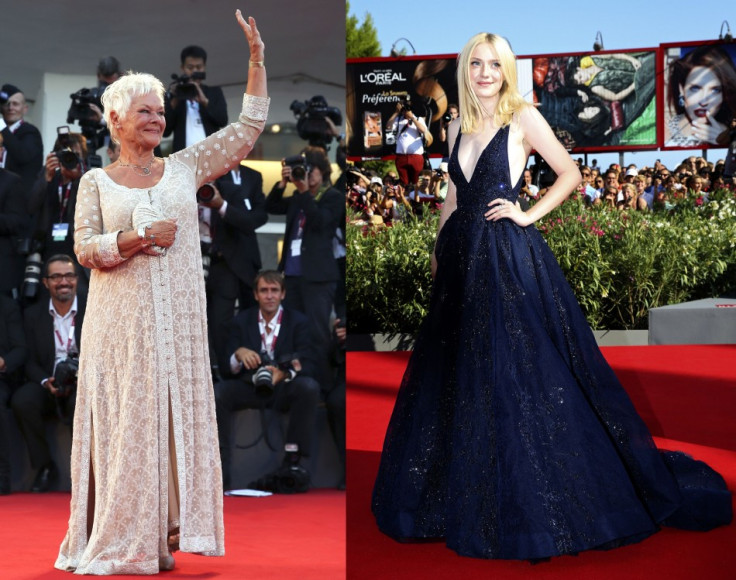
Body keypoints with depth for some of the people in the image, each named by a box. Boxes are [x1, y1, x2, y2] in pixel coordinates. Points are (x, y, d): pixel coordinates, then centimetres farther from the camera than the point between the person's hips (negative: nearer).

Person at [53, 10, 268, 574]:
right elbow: (84, 248, -1)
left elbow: (248, 128, 9)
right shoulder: (96, 182, 7)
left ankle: (162, 538, 5)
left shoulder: (185, 167, 10)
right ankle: (116, 540, 4)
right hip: (122, 324, -2)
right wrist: (142, 236, -14)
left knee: (174, 418, 0)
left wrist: (257, 57, 4)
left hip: (178, 323, 2)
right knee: (124, 421, -2)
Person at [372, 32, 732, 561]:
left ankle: (534, 507, 2)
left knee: (521, 371, -6)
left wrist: (530, 214, -8)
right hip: (463, 259, 6)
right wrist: (438, 249, 16)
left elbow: (571, 175, -2)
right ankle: (465, 495, 24)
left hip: (511, 259, -6)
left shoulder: (524, 118, -5)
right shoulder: (458, 127, 12)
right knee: (459, 374, 11)